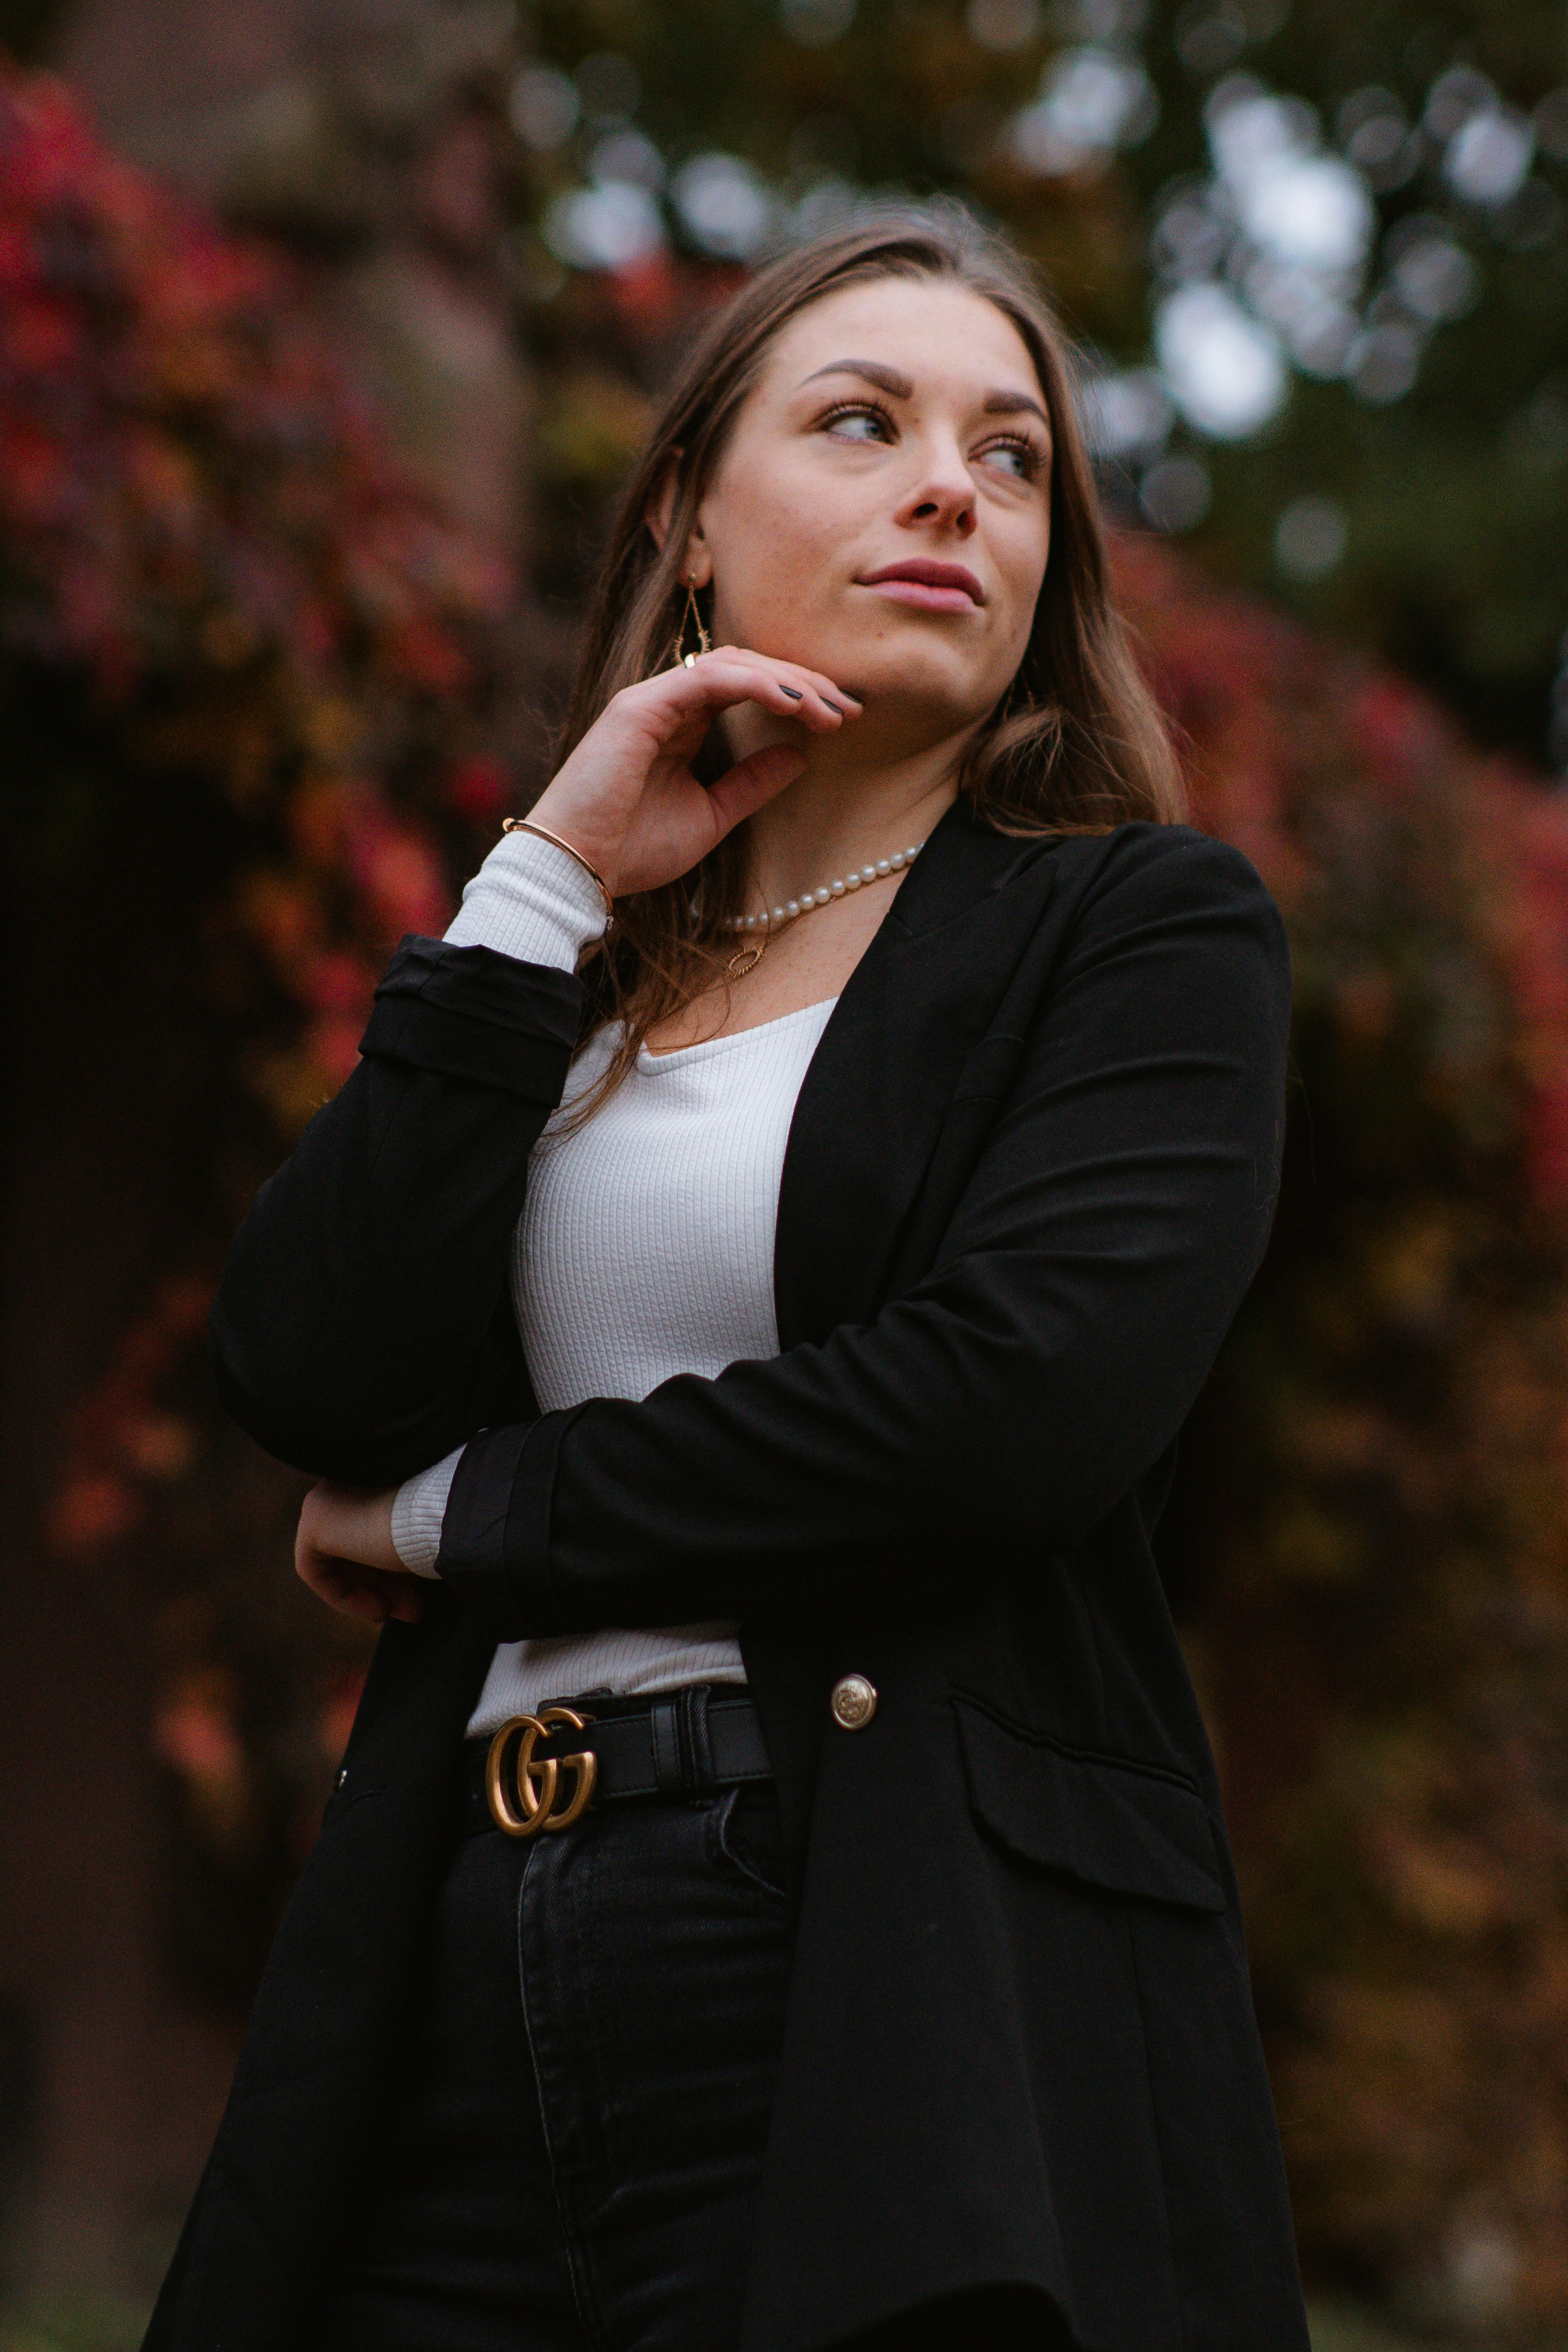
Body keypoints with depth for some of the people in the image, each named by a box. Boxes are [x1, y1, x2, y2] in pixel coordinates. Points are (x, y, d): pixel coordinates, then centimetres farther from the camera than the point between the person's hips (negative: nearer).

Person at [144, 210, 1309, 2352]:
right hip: (473, 1995, 4)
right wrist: (552, 890, 0)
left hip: (914, 2008, -4)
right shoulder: (564, 981, 18)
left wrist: (461, 1517, -1)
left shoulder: (1151, 930, 5)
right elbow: (307, 1380, 2)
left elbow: (1018, 1396, -12)